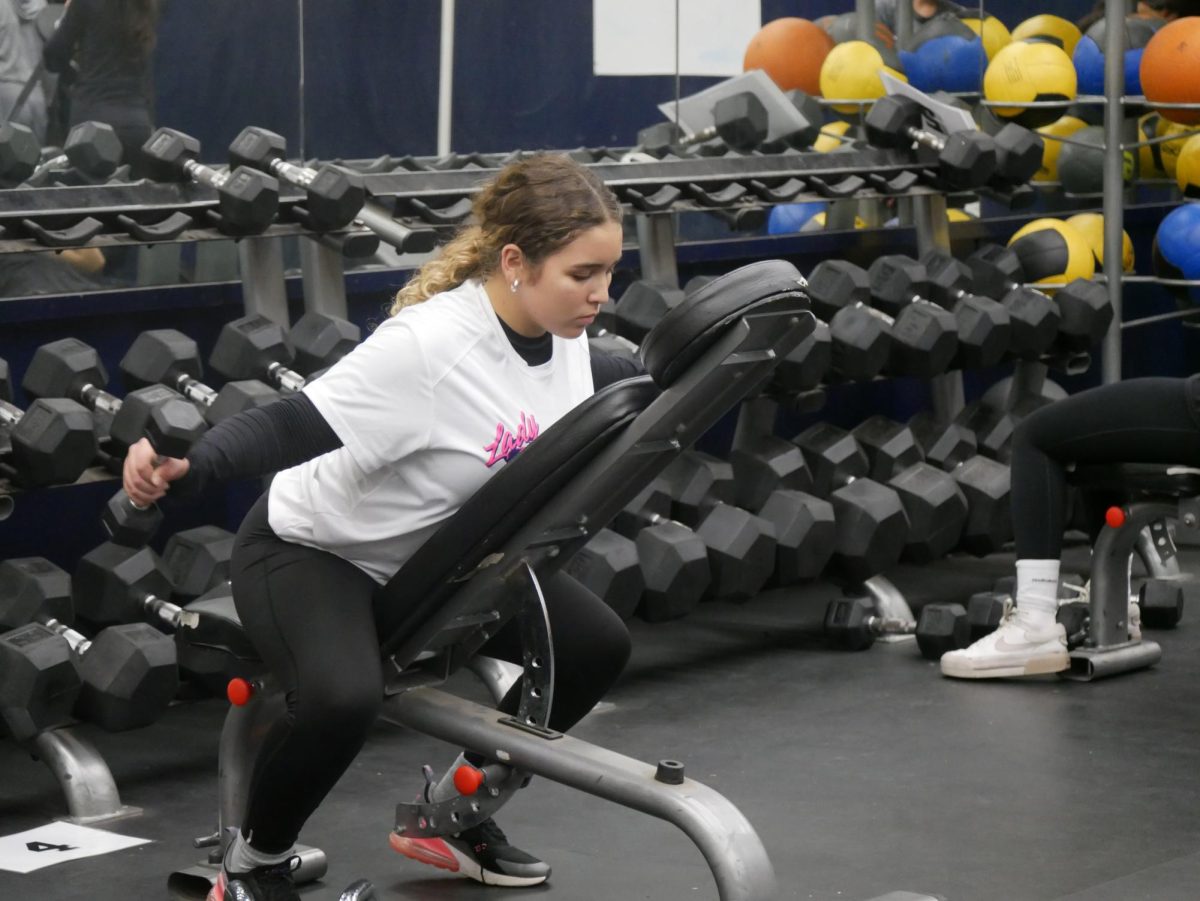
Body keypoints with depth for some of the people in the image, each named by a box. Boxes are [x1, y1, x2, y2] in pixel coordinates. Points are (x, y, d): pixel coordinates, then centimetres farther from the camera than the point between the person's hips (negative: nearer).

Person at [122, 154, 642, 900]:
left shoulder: (558, 333, -9)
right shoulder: (428, 344, -34)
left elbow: (587, 380, 16)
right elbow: (291, 427, -37)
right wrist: (184, 466, -52)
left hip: (436, 558, 8)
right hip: (314, 552, -8)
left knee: (596, 645, -2)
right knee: (342, 699, -36)